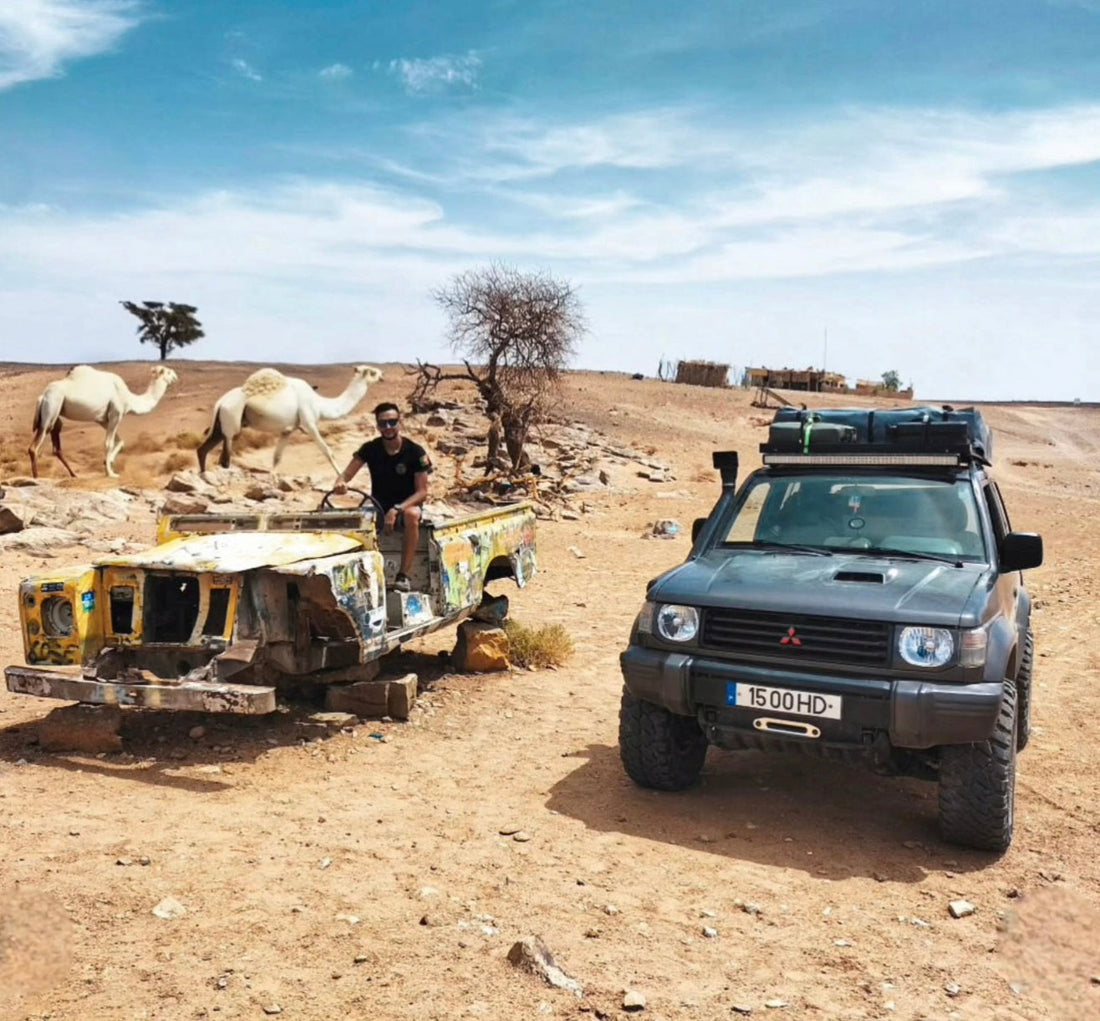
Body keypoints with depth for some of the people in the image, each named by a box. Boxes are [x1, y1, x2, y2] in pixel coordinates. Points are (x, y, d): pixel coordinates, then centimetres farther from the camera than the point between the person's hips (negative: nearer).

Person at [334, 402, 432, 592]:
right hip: (379, 506, 2)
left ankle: (403, 575, -31)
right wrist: (340, 482, -34)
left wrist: (397, 509, -27)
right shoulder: (370, 449, -2)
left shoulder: (415, 452, -10)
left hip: (407, 504, -2)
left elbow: (422, 491, -12)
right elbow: (346, 474, -7)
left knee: (412, 515, -39)